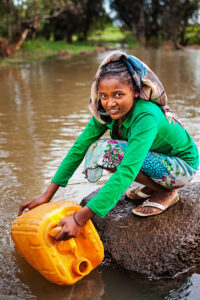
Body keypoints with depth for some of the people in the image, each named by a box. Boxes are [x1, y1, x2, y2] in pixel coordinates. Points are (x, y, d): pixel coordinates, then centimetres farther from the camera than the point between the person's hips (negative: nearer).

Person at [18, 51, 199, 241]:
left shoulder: (146, 117, -35)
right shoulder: (106, 111, -14)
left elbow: (126, 172, -44)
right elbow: (79, 147, -11)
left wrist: (80, 218, -46)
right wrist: (48, 195, -15)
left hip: (181, 166, -7)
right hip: (157, 157, 7)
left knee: (106, 151, -28)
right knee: (95, 148, -11)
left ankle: (165, 193, -8)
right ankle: (152, 186, 5)